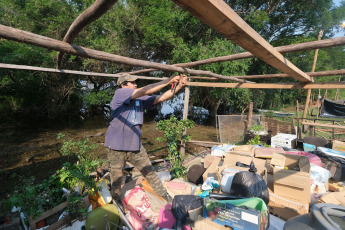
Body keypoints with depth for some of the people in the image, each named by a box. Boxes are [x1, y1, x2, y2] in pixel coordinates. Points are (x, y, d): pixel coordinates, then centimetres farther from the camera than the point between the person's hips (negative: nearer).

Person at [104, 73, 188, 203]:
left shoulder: (141, 99, 8)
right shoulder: (119, 93, -10)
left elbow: (161, 98, 1)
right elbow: (146, 90, -20)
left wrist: (179, 86, -11)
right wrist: (169, 81, -16)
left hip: (135, 144, 5)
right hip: (117, 145, -4)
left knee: (149, 171, 12)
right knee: (117, 178, 10)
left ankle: (166, 197, 26)